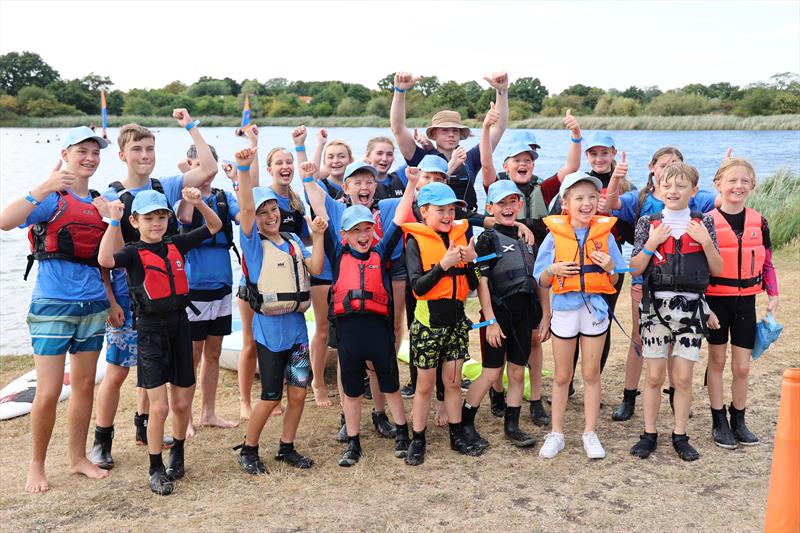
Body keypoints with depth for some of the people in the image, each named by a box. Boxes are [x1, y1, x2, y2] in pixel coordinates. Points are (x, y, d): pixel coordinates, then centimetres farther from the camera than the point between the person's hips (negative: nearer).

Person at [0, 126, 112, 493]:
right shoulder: (51, 199, -6)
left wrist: (111, 300, 13)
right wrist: (44, 187, -31)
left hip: (92, 305, 6)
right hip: (53, 305, -6)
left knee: (84, 385, 12)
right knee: (48, 392, -4)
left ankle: (78, 457, 26)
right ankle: (36, 466, 15)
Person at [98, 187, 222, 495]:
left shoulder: (177, 245, 7)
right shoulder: (133, 252, -6)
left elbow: (214, 226, 12)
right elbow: (105, 260, -29)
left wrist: (198, 203, -3)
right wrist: (114, 221, -26)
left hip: (180, 327, 4)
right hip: (151, 332, -4)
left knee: (182, 403, 11)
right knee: (159, 407, -5)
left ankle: (177, 455, 35)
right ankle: (156, 469, 13)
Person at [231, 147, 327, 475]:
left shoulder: (293, 241, 10)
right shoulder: (253, 242, -5)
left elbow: (315, 268, 0)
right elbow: (246, 208, -21)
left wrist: (318, 236, -5)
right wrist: (244, 170, -32)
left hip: (296, 326, 5)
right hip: (269, 328, -5)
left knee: (298, 392, 8)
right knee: (271, 397, 2)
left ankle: (287, 448, 26)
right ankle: (248, 450, 21)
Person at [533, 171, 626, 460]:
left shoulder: (604, 233, 0)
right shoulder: (555, 234, -4)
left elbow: (615, 281, 6)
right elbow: (542, 281, 1)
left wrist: (609, 267, -15)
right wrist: (554, 270, -19)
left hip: (595, 306, 1)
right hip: (564, 307, 0)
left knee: (591, 373, 9)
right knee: (562, 375, 10)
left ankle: (590, 433, 21)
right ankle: (556, 433, 21)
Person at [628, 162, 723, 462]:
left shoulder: (704, 223, 4)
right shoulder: (648, 223, 2)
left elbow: (717, 270, 4)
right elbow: (635, 269, 0)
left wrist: (706, 242, -11)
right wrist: (652, 243, -13)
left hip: (691, 307, 0)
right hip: (656, 306, 0)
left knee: (683, 377, 4)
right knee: (654, 375, 4)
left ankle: (680, 436, 18)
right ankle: (649, 434, 17)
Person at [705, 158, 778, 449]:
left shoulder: (758, 222, 3)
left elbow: (767, 261, 12)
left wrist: (773, 294, 7)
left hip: (745, 300, 3)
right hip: (716, 299, -3)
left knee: (742, 366, 7)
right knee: (717, 360, 9)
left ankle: (738, 421, 23)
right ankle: (719, 422, 20)